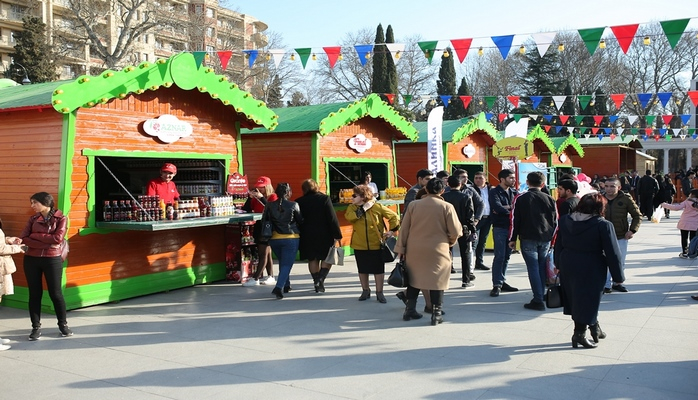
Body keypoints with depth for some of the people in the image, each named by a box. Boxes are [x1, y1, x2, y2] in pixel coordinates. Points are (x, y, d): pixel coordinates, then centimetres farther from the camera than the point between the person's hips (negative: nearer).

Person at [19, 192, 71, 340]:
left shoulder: (61, 218, -2)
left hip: (52, 260, -3)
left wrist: (35, 235, -8)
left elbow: (57, 239, -15)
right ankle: (36, 327, 15)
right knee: (34, 294, 6)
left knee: (55, 293, 4)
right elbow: (23, 238, -6)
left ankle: (63, 324, 19)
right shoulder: (33, 219, 7)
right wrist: (47, 243, -21)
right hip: (31, 260, 3)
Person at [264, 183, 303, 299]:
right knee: (287, 264, -1)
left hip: (274, 238, 4)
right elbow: (300, 221, 0)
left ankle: (286, 285, 32)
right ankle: (278, 287, -18)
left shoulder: (270, 205, -1)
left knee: (282, 262, 23)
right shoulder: (293, 205, -8)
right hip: (291, 238, -4)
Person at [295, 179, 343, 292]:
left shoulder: (299, 202, -2)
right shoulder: (324, 198, -8)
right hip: (324, 235, -2)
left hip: (307, 236, 2)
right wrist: (337, 235, -7)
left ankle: (316, 282, 14)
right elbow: (332, 218, -11)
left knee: (312, 259, 14)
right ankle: (321, 279, -7)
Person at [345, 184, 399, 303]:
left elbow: (394, 216, -1)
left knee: (378, 269, 5)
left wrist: (392, 231, -8)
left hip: (376, 244, -2)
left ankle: (379, 293, 19)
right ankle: (365, 291, 30)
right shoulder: (352, 207, 0)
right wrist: (364, 208, -20)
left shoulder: (377, 207, -8)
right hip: (359, 245, 3)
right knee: (362, 270, 13)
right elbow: (349, 217, -22)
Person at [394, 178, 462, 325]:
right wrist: (450, 241, 15)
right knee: (437, 281, 6)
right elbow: (455, 231, -6)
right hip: (437, 251, -3)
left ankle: (409, 310, 23)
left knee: (414, 279, 16)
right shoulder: (447, 207, -8)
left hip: (414, 250, 3)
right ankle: (436, 314, 9)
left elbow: (404, 229, 2)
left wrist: (401, 248, 9)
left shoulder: (414, 205, 0)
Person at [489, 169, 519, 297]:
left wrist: (506, 207, -15)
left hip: (511, 227, 6)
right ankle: (497, 285, -4)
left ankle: (502, 281, 19)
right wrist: (512, 209, -8)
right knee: (499, 256, -7)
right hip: (500, 228, -6)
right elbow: (498, 208, -21)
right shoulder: (494, 192, -7)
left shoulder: (514, 192, 11)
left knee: (507, 256, 10)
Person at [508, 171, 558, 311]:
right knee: (542, 268, 12)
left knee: (533, 268, -3)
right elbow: (555, 221, 9)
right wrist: (552, 238, 17)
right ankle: (540, 296, 18)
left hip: (528, 239, -3)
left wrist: (513, 239, 5)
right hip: (546, 239, 4)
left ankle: (538, 300, -6)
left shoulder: (520, 199, -4)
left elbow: (515, 220, -3)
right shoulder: (549, 199, 6)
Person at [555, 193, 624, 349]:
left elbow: (558, 245, 10)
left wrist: (559, 265, 19)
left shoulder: (565, 220, 1)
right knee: (587, 301, 6)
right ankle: (580, 334, 10)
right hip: (591, 269, -6)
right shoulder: (603, 225, -15)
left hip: (568, 265, 6)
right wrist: (618, 276, -4)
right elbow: (613, 253, -12)